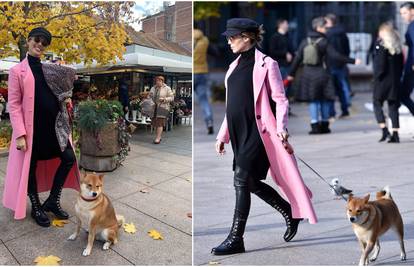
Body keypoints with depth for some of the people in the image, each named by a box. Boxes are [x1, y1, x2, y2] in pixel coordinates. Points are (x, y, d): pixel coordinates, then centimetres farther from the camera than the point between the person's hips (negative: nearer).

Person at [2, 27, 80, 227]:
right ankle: (36, 207, 23)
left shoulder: (50, 70, 11)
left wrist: (66, 98, 2)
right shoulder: (18, 71, -4)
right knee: (31, 167, 6)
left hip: (54, 124, 5)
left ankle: (53, 201, 19)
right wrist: (20, 134, -16)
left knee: (69, 159, 4)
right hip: (32, 127, -5)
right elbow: (14, 104, -9)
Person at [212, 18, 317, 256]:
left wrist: (281, 126, -23)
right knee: (252, 183, 11)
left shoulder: (266, 64, -6)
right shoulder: (235, 66, 15)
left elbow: (280, 99, -8)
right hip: (239, 133, 8)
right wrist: (223, 135, 19)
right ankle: (291, 213, 31)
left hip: (257, 131, -8)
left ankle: (236, 239, 0)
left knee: (242, 180, -9)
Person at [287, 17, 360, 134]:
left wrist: (291, 74, 13)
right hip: (321, 74, -2)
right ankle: (324, 125, 15)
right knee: (324, 100, 10)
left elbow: (298, 59, 5)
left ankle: (315, 125, 0)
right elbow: (335, 56, -13)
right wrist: (352, 61, -9)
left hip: (308, 74, 3)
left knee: (313, 100, 6)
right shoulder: (324, 42, -7)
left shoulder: (305, 42, 3)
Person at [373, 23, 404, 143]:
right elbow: (401, 63, 11)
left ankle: (384, 129, -8)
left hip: (383, 80, -5)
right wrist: (398, 76, 15)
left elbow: (380, 64, -14)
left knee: (377, 104, 5)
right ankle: (395, 134, 5)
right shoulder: (397, 45, 10)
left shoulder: (380, 44, -9)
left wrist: (376, 77, -6)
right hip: (395, 81, 5)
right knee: (393, 106, 8)